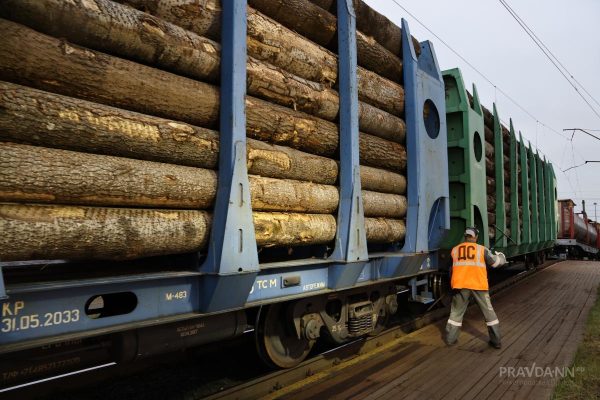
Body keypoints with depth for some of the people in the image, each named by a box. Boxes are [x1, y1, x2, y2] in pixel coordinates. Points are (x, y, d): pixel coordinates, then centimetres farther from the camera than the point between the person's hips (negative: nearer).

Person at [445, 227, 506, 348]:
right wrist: (500, 255, 33)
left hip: (460, 285, 1)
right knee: (489, 312, 15)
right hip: (479, 285, -1)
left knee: (456, 312, 14)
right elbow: (497, 262, 11)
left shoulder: (455, 250, 7)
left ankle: (450, 338, 17)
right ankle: (496, 341, 20)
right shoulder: (481, 249, 1)